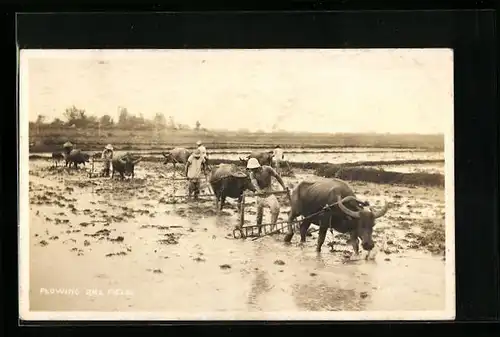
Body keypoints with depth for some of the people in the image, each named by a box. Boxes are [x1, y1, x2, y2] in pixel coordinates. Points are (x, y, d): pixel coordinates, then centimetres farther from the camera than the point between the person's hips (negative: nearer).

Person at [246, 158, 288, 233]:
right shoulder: (252, 174, -9)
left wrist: (284, 186, -2)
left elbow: (277, 176, -2)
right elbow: (254, 183, -27)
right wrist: (259, 190, -48)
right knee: (259, 213, 7)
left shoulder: (267, 169, -13)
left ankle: (273, 227, -15)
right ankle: (258, 231, 23)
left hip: (269, 192, -2)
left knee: (276, 207, -25)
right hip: (260, 194, 2)